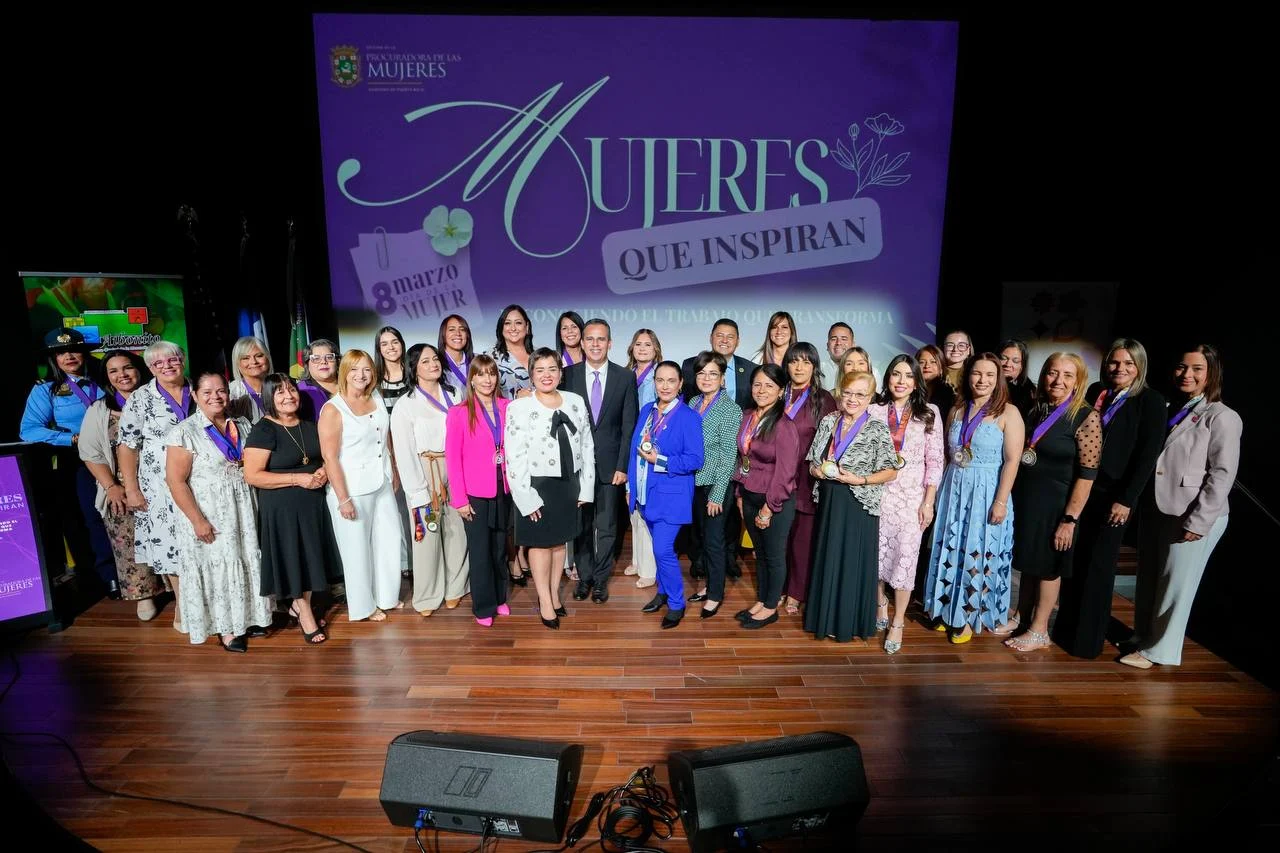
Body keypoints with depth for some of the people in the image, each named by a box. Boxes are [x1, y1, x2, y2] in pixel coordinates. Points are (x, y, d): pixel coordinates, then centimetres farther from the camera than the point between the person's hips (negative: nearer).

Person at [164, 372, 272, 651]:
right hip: (210, 515, -5)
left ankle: (248, 617, 30)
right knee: (219, 567, 6)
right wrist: (198, 520, -18)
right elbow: (175, 480, -15)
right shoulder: (185, 432, -12)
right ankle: (227, 628, 21)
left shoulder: (242, 425, 5)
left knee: (247, 562, 12)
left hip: (243, 509, 5)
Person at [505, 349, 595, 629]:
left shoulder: (576, 402, 2)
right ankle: (545, 603, 22)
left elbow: (587, 447, 5)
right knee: (540, 542, 8)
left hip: (569, 484, 4)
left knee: (560, 540, 16)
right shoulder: (519, 408, -9)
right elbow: (514, 458, -11)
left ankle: (554, 593, 34)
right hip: (537, 486, -4)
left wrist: (586, 487, 3)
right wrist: (527, 497, -15)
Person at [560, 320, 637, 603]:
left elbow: (629, 426, -2)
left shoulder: (626, 377, -1)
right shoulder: (569, 375, 0)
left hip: (610, 463, 0)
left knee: (606, 526, 9)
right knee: (581, 524, 12)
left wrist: (622, 465, -7)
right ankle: (584, 576, 29)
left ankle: (601, 578, 26)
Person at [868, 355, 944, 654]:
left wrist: (929, 501, -5)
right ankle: (880, 605, 31)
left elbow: (935, 460, 0)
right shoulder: (874, 411, 2)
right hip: (877, 492, 1)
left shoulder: (929, 413, 2)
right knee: (876, 552, 7)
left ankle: (898, 623, 10)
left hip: (913, 496, -1)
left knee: (905, 556, -2)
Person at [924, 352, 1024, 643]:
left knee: (978, 554, 4)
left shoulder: (1008, 413, -8)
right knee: (950, 551, 11)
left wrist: (1000, 501, -16)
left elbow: (1012, 460, -12)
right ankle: (948, 610, 26)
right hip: (954, 490, 5)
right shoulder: (957, 410, 7)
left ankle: (970, 616, 21)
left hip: (986, 493, -4)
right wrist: (941, 488, 8)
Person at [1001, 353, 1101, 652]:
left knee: (1047, 566, 9)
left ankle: (1039, 631, 23)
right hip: (1025, 498, 5)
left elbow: (1087, 474, -16)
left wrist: (1070, 518, -18)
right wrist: (1010, 496, 6)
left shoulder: (1086, 418, -14)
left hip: (1054, 503, -5)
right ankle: (1020, 617, 32)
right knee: (1028, 561, 17)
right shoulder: (1036, 410, 4)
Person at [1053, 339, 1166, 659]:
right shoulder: (1095, 392, 8)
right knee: (1073, 562, 9)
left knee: (1098, 567, 4)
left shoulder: (1150, 401, -4)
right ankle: (1066, 629, 22)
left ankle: (1088, 639, 17)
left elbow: (1147, 456, -9)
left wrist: (1126, 500, -13)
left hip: (1114, 496, -4)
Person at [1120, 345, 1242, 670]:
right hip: (1155, 509, 6)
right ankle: (1142, 637, 30)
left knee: (1175, 585, 5)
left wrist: (1198, 521, -16)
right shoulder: (1169, 410, 11)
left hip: (1192, 517, -6)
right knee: (1148, 579, 15)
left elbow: (1222, 475, -12)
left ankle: (1159, 649, 17)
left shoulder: (1222, 417, -7)